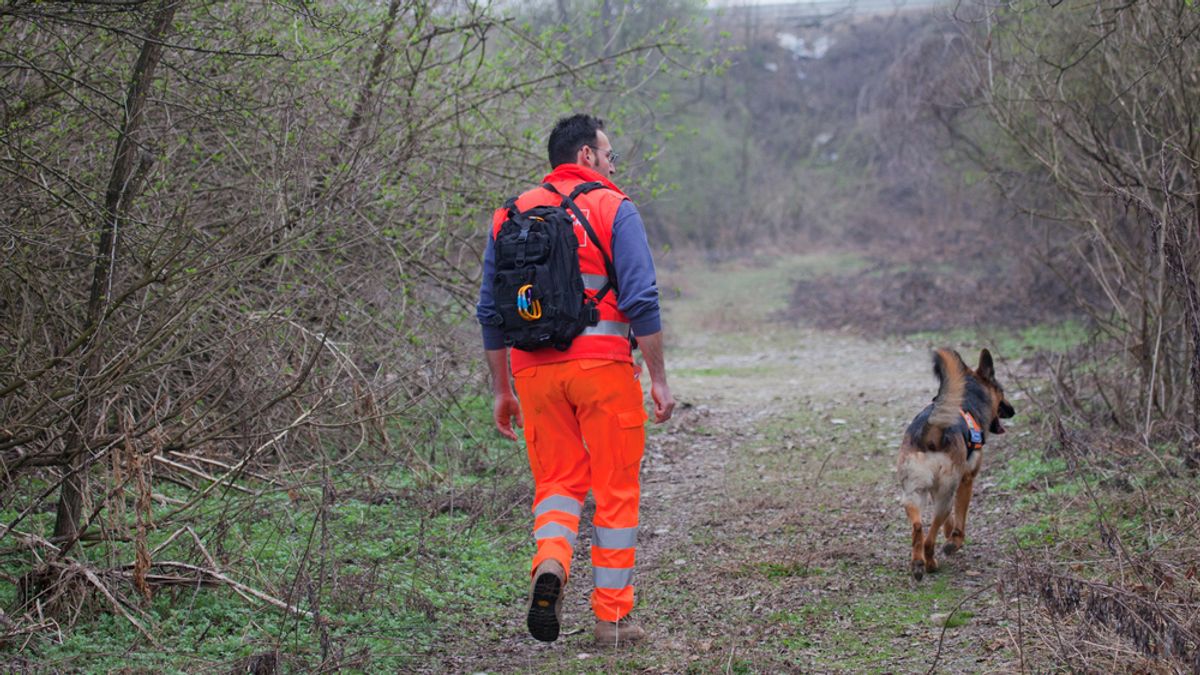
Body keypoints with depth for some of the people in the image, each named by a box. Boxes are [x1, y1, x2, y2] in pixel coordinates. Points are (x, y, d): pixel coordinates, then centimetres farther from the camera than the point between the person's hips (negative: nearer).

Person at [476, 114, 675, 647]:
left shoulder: (510, 216, 12)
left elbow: (490, 312, 12)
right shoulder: (613, 209, -1)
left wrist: (501, 390, 18)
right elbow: (641, 300, -10)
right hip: (602, 364, -3)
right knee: (615, 489, 7)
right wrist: (659, 379, -5)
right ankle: (612, 617, 11)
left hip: (534, 369, 4)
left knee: (557, 482, 14)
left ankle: (550, 564, -15)